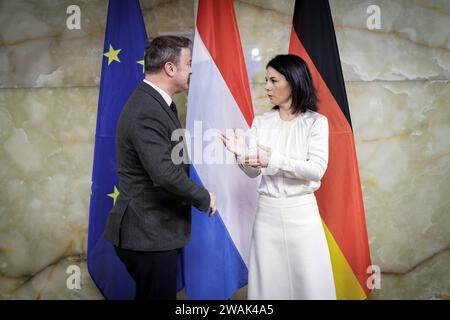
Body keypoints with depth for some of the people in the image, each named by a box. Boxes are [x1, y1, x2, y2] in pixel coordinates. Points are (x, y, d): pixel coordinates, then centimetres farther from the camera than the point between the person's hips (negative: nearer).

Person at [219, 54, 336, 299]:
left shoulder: (316, 122, -5)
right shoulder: (261, 122, 5)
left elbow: (317, 169, -14)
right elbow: (254, 172, 2)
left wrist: (274, 160, -23)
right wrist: (241, 154, -18)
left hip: (301, 211, -3)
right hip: (267, 212, 3)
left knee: (308, 283, 7)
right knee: (268, 283, 11)